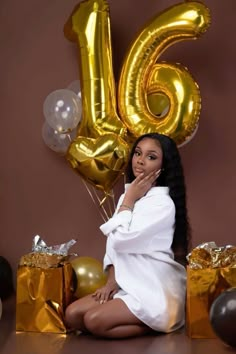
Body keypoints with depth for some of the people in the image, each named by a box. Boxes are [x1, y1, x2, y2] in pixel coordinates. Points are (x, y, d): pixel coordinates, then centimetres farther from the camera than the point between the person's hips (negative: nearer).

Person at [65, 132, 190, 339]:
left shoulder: (162, 203, -16)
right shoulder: (130, 196, 11)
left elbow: (122, 239, -21)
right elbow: (114, 244, 12)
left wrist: (129, 200, -11)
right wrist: (112, 281, -2)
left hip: (155, 290, -9)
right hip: (129, 284, 9)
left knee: (94, 321, -24)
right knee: (72, 315, -5)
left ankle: (154, 326, -5)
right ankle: (144, 321, 0)